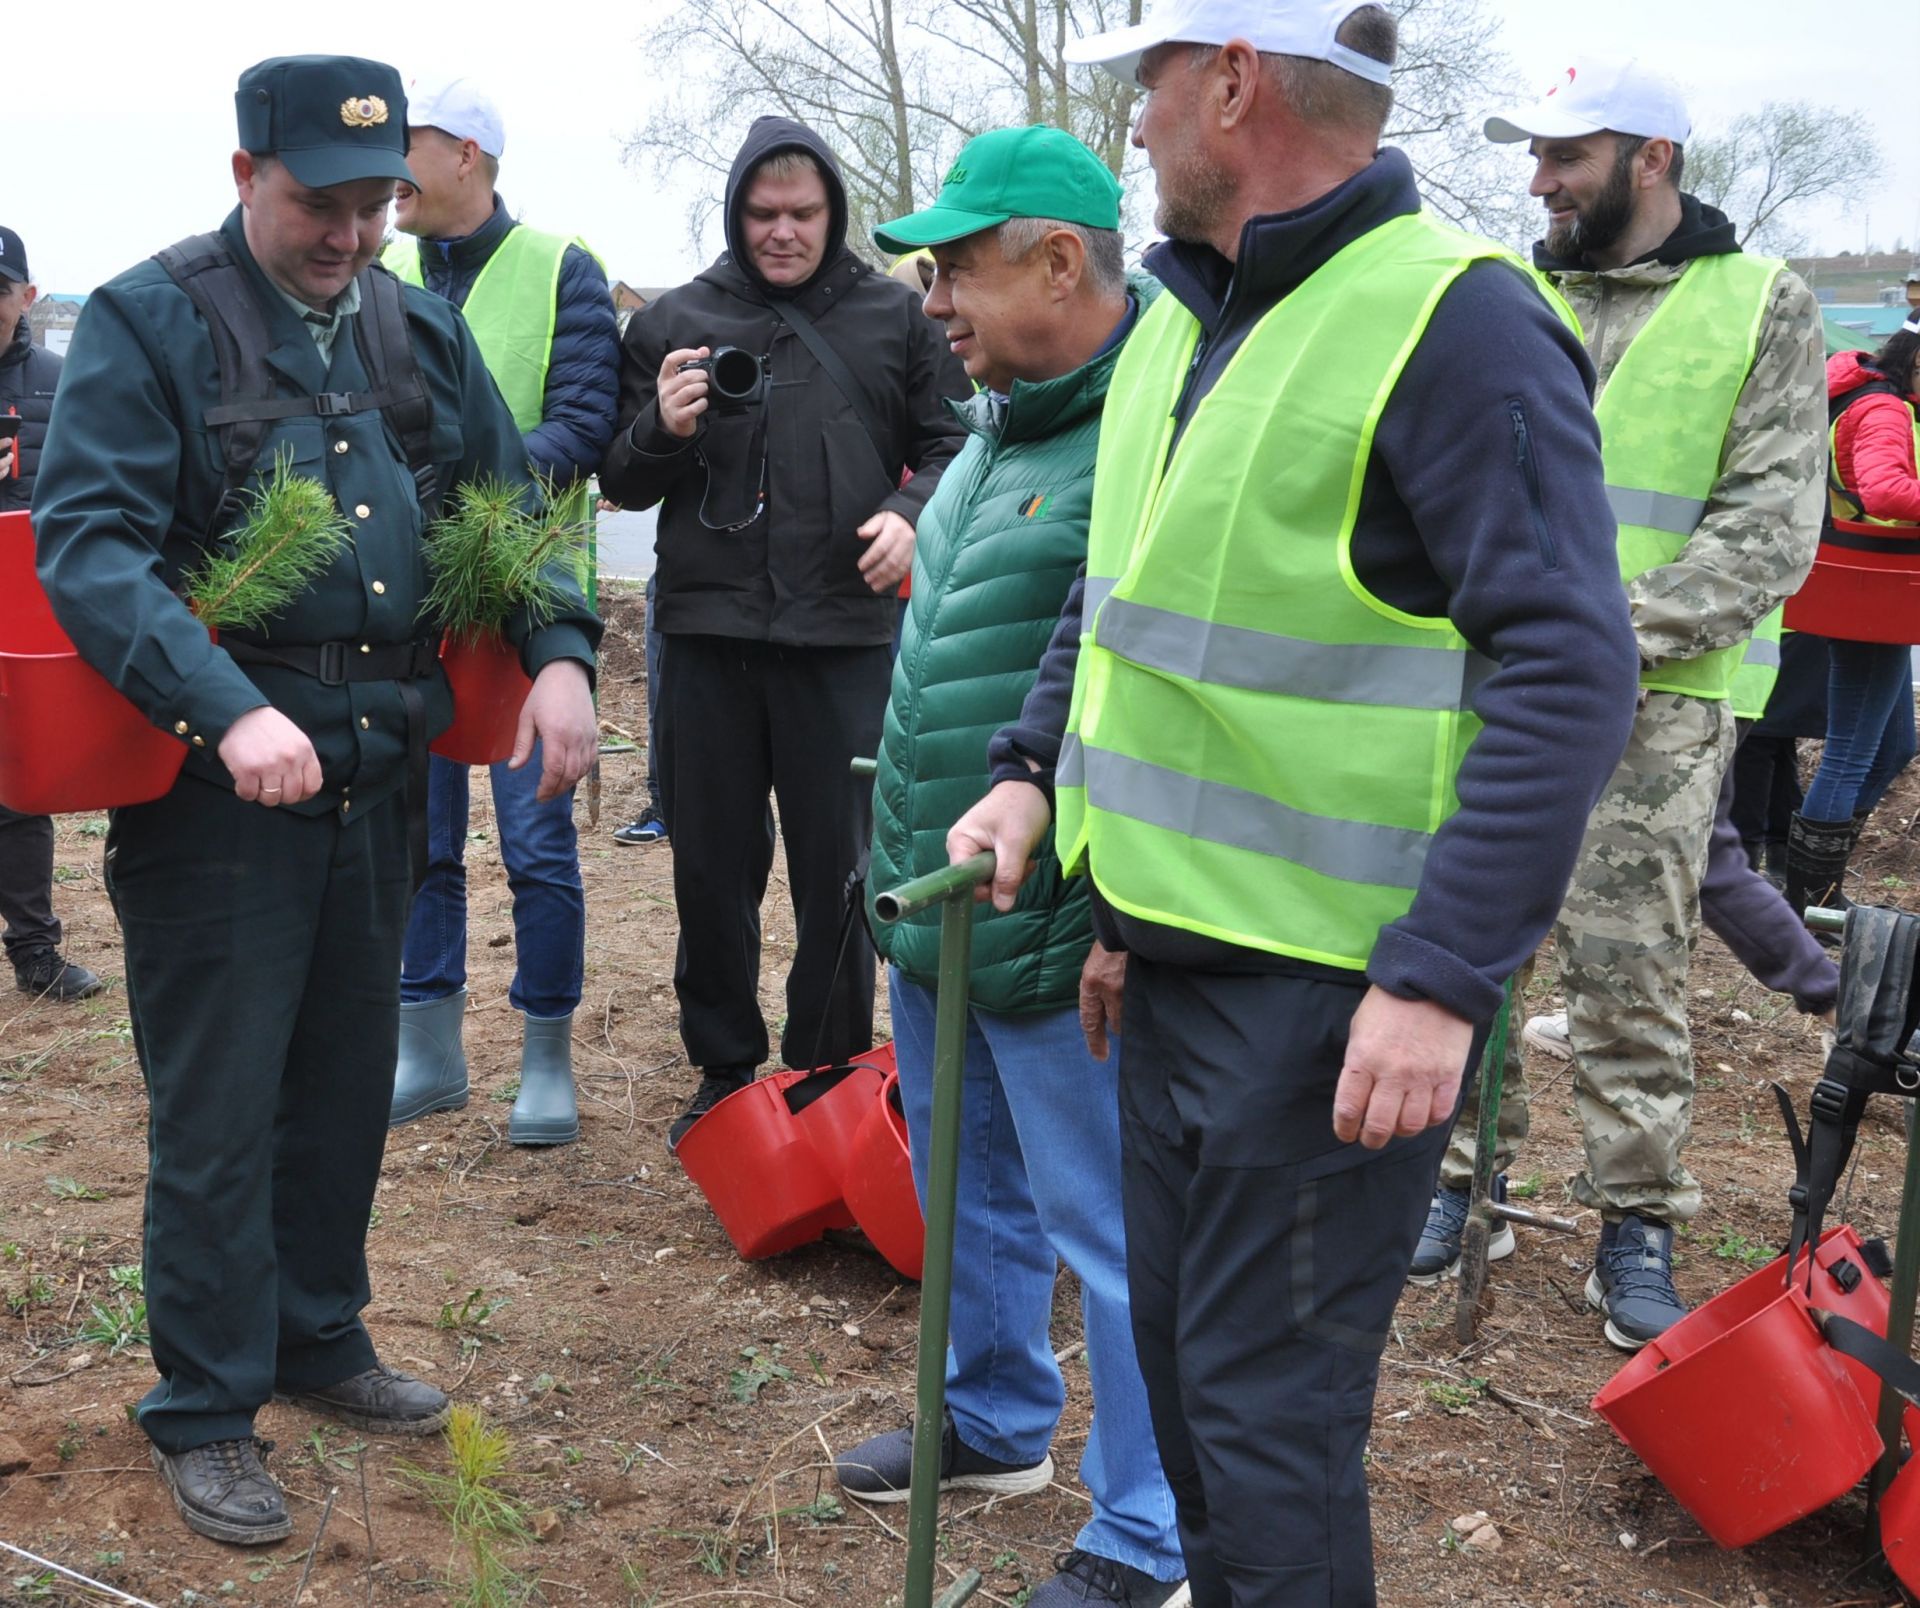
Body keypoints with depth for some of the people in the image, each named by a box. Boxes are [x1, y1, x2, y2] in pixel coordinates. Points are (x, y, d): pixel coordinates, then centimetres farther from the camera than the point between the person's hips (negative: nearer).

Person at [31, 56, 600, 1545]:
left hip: (376, 773, 6)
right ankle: (206, 1410, 18)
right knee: (218, 1112, 2)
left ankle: (319, 1336, 36)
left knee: (348, 1077, 18)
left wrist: (559, 651, -4)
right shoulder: (149, 322, -9)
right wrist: (229, 707, -33)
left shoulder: (419, 330, 9)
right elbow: (87, 540, -19)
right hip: (214, 789, -6)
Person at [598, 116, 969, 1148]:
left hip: (843, 635, -1)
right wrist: (662, 430, -9)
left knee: (838, 871, 4)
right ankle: (724, 1073, 24)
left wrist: (911, 513, -10)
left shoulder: (895, 317, 7)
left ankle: (830, 1083, 18)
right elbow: (622, 483, 12)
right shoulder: (672, 322, 10)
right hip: (708, 633, 2)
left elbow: (949, 447, 11)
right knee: (711, 867, 9)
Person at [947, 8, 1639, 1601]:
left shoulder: (1458, 320, -16)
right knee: (1182, 1357, 20)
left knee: (1267, 1405, 2)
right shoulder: (1179, 321, 11)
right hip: (1178, 959, 8)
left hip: (1331, 983, -8)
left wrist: (1444, 980, -25)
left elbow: (1569, 672, -21)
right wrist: (1033, 773, 8)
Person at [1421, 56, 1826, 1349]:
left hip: (1655, 703, -3)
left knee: (1631, 970, 2)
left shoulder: (1763, 306, 2)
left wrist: (1617, 630, -16)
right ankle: (1450, 1173, 22)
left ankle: (1638, 1226, 15)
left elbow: (1770, 529, -5)